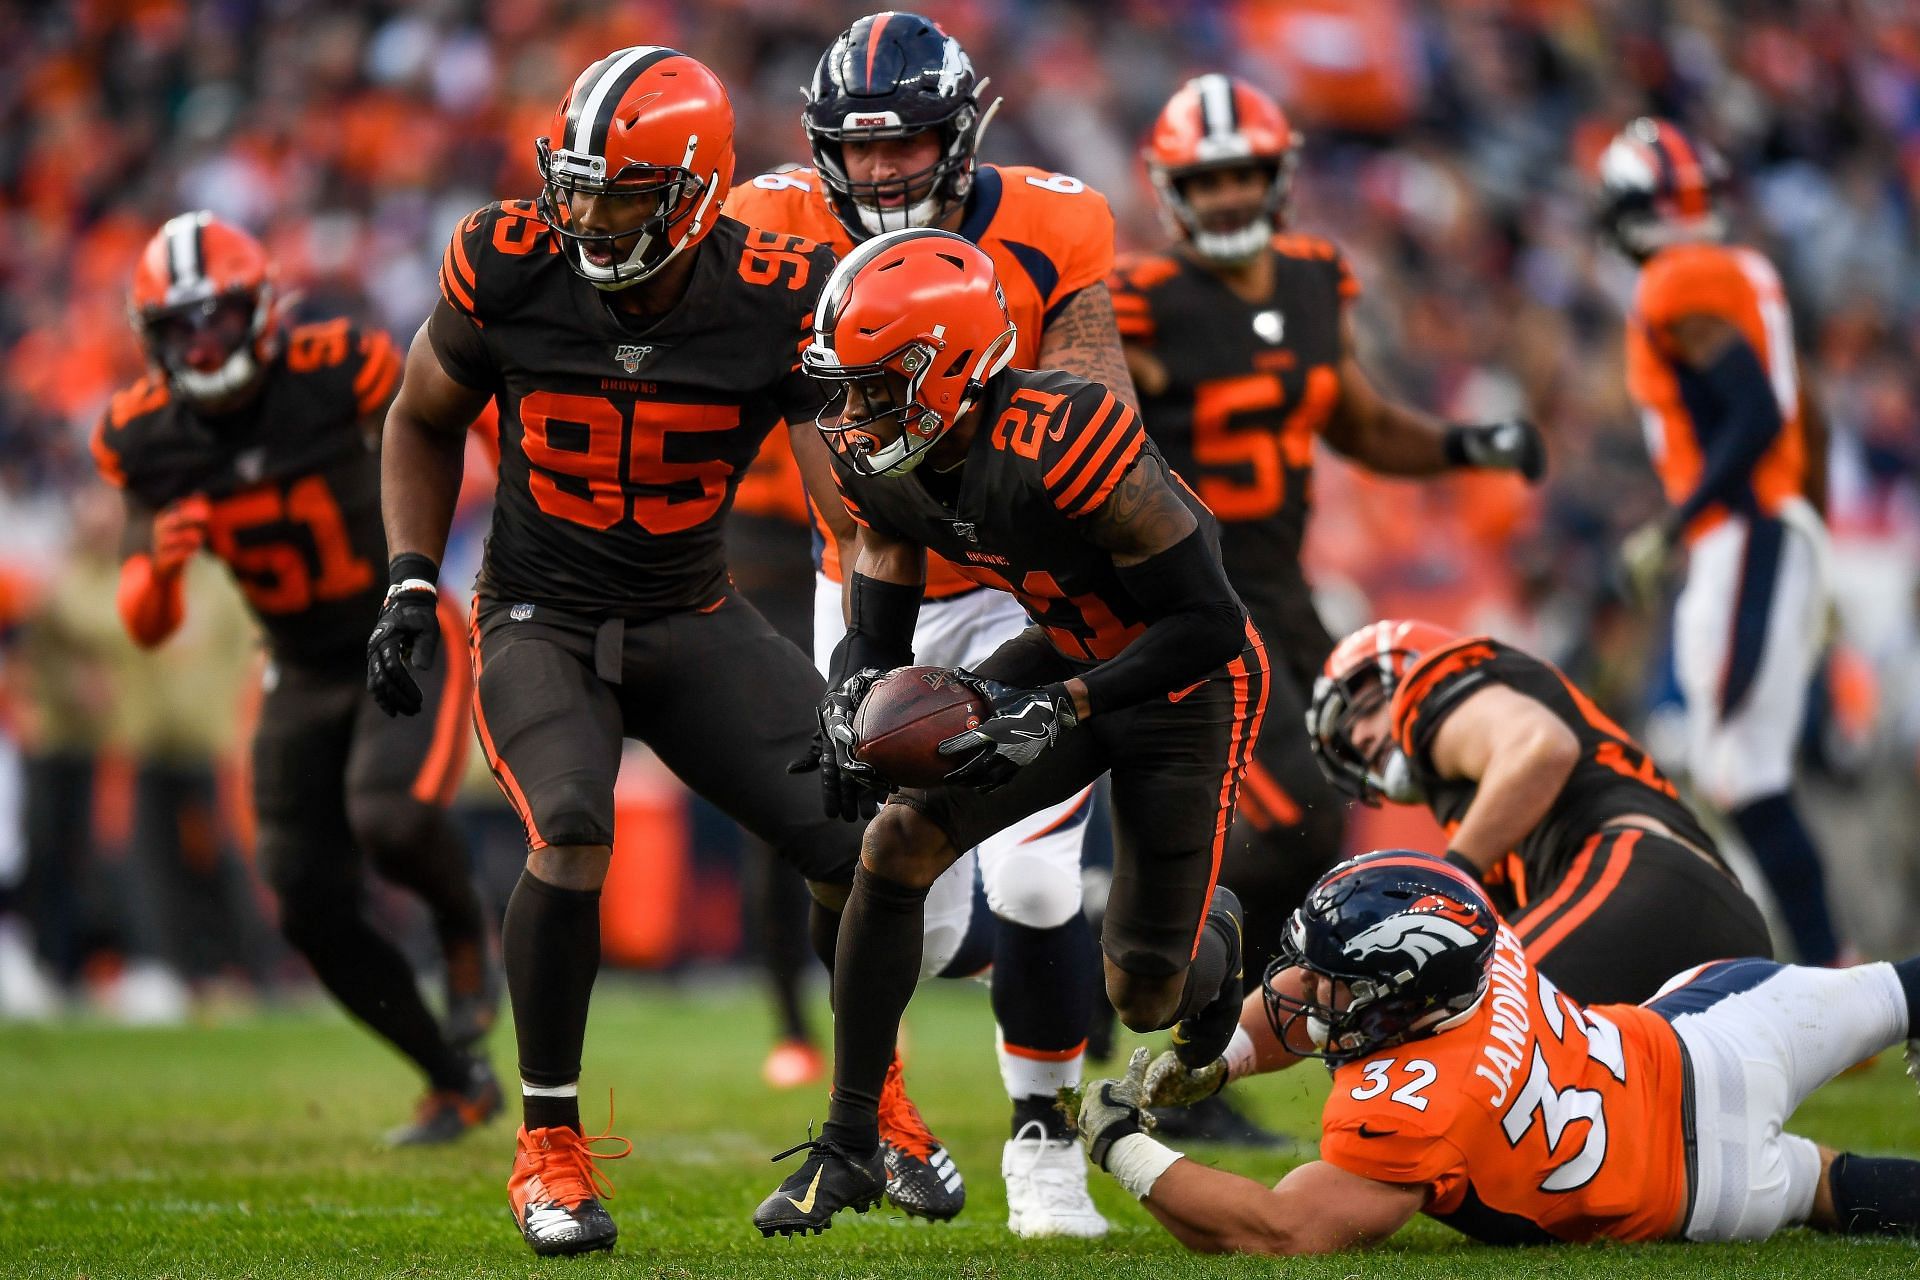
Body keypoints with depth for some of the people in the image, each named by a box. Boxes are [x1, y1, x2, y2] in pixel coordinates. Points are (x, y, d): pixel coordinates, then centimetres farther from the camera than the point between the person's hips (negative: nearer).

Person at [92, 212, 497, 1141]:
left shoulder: (337, 375, -20)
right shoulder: (147, 440, -9)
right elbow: (146, 628, -7)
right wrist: (158, 565, -27)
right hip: (304, 677, 4)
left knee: (391, 819, -31)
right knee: (314, 915, -3)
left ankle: (465, 929, 5)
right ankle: (457, 1082, 16)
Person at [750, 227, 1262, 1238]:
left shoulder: (1062, 445, -35)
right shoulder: (883, 461, -12)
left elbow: (1209, 626, -29)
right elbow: (877, 635, -1)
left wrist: (1054, 710, -34)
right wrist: (851, 704, -24)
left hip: (1187, 683, -6)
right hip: (1068, 655, 6)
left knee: (1144, 1000, -3)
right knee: (896, 846, -13)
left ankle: (1209, 931, 38)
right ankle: (849, 1145, -1)